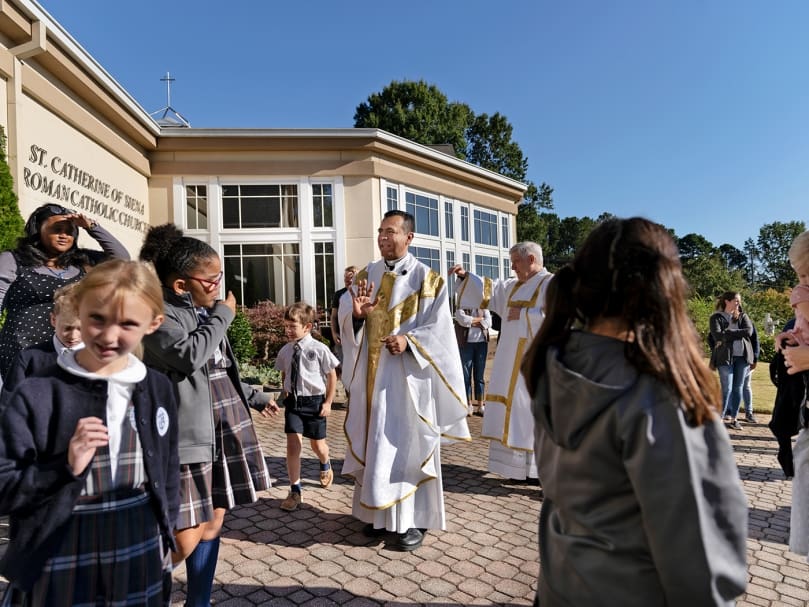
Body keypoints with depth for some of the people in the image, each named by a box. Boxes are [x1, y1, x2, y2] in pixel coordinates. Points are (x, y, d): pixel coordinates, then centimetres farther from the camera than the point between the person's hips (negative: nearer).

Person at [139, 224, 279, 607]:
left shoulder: (202, 310, 13)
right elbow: (189, 356, -28)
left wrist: (252, 397, 28)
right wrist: (222, 316, -13)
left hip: (222, 431, 8)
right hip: (183, 437, -8)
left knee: (212, 523, 15)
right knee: (185, 539, -4)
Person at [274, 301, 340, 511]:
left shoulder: (319, 349, -15)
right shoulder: (285, 351, -2)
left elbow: (332, 375, -7)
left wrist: (328, 402, -7)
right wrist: (287, 394, 10)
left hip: (315, 401, -2)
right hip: (293, 401, 3)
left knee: (317, 444, 14)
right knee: (292, 444, -7)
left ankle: (325, 466, 50)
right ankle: (295, 490, 6)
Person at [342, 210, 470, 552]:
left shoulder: (428, 280, -5)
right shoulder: (366, 276, 9)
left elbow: (439, 330, -8)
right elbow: (352, 331, 8)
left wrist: (408, 340, -23)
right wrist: (358, 315, -14)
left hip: (408, 377, -5)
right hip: (372, 374, 5)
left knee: (408, 444, 2)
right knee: (374, 444, 12)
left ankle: (415, 520, 17)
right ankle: (379, 513, 28)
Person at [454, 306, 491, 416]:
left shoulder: (483, 306, 12)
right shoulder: (460, 306, 5)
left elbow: (488, 322, -3)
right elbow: (463, 320, -14)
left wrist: (471, 322, -10)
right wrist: (480, 319, -5)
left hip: (481, 342, 2)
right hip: (466, 342, -2)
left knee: (479, 375, 5)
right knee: (466, 375, -1)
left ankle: (480, 406, 10)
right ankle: (469, 405, 6)